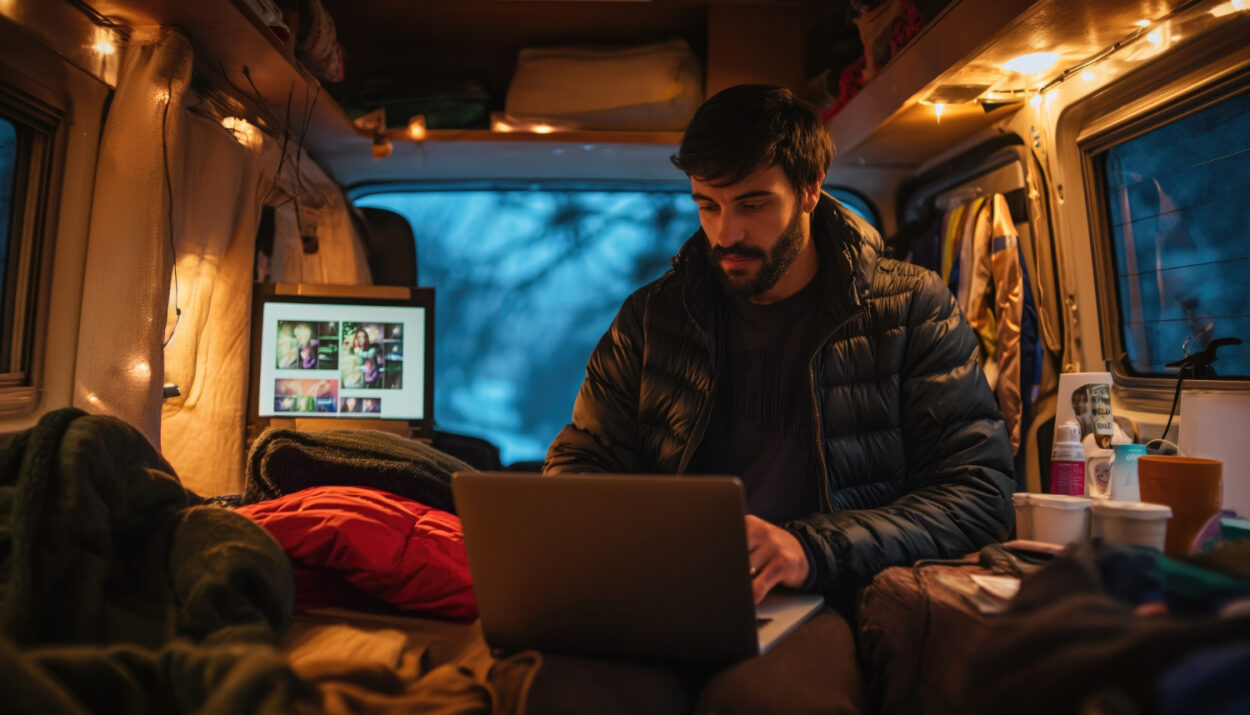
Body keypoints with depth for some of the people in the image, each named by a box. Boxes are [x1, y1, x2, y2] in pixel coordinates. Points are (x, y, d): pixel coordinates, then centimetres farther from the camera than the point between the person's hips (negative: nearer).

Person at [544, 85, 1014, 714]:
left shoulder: (911, 307, 4)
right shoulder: (651, 316, 11)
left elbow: (981, 491, -2)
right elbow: (577, 462, 14)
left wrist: (812, 549, -18)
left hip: (828, 607, -1)